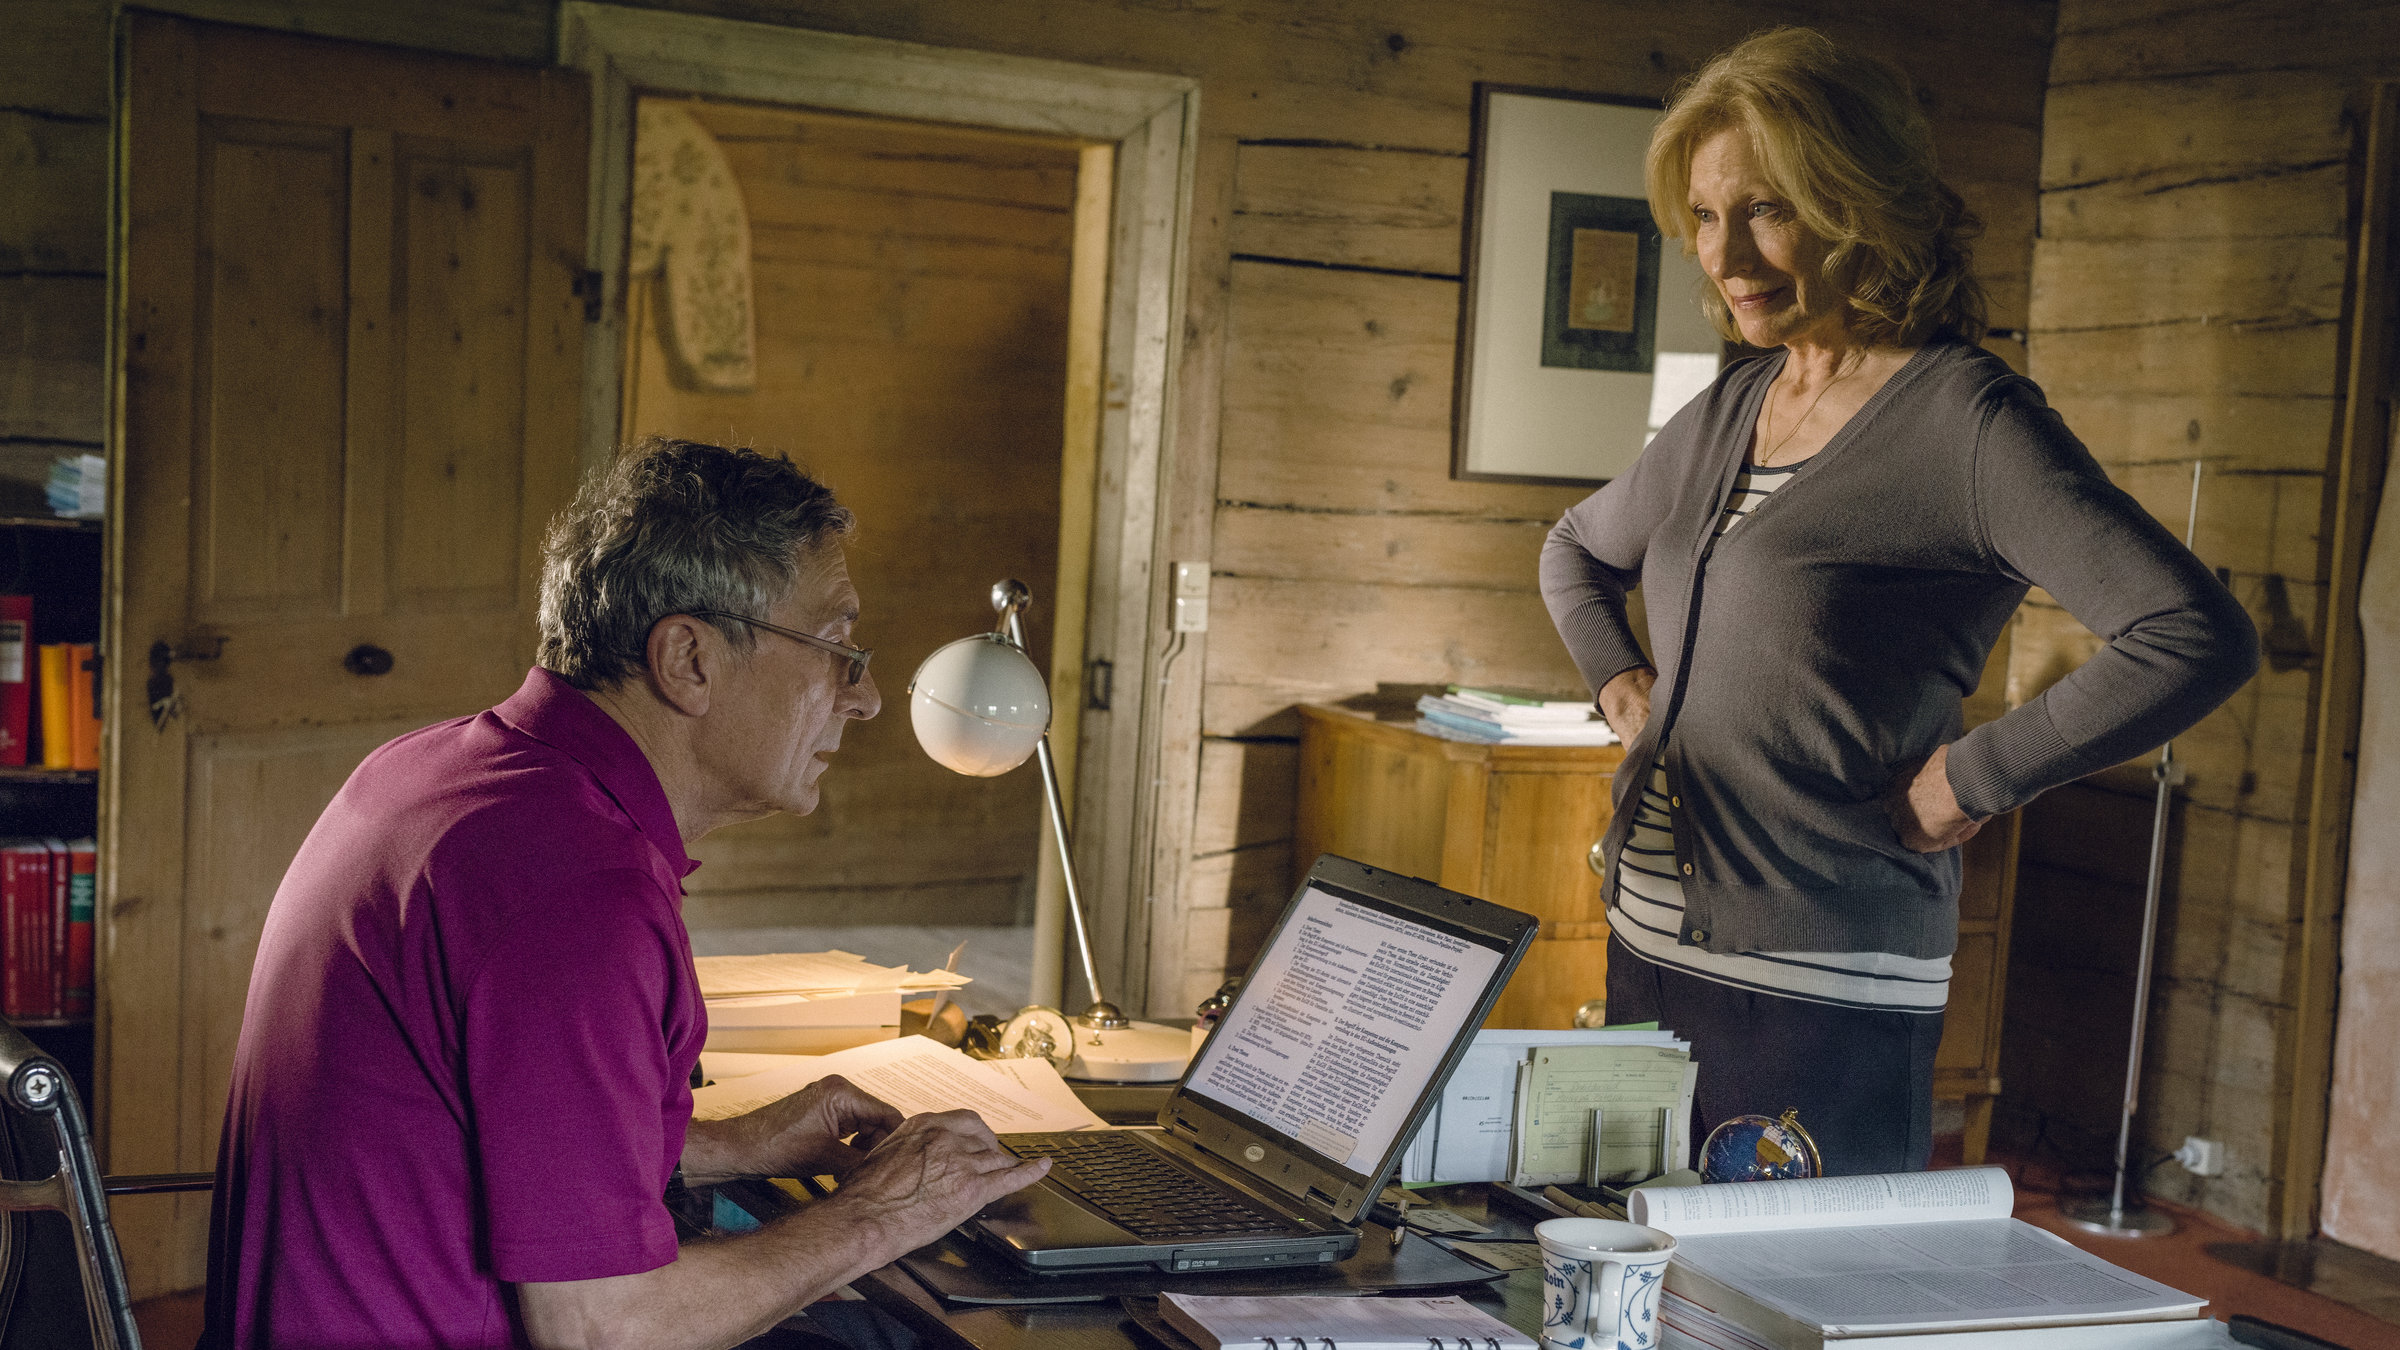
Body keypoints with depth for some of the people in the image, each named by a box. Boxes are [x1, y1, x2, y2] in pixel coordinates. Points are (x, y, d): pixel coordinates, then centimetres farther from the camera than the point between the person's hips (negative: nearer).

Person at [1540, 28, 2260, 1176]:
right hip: (1651, 954, 7)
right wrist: (1617, 677, 13)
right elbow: (1577, 550, 32)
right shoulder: (1728, 413, 11)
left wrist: (1971, 778, -16)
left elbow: (2200, 640, -21)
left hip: (1822, 997, -7)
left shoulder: (1962, 416, -11)